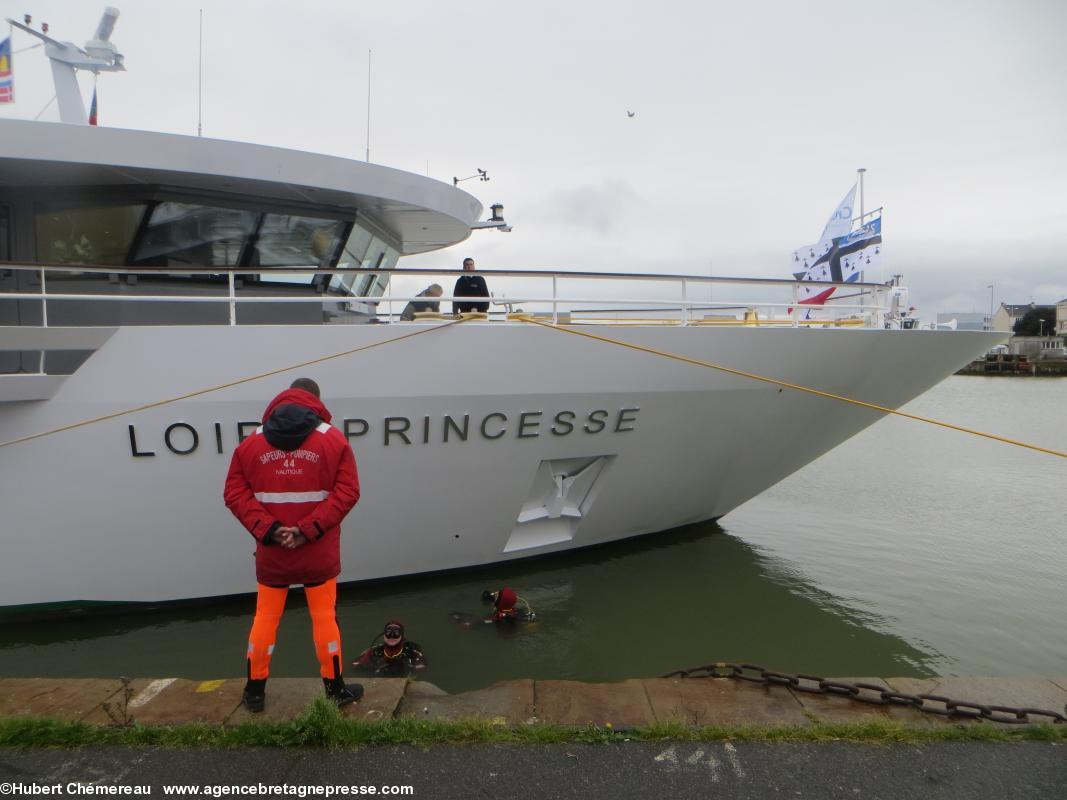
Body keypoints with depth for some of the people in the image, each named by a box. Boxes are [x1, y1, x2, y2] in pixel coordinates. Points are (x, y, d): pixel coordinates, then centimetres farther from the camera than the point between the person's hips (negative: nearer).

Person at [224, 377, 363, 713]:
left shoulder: (252, 443, 2)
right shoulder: (334, 439, -5)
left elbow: (235, 493, -4)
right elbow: (347, 492, -13)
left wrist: (269, 530, -11)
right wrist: (309, 530, -15)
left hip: (270, 553, 2)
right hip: (319, 554, -1)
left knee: (265, 618, 17)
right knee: (325, 617, 11)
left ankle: (254, 690, 29)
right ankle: (335, 688, 23)